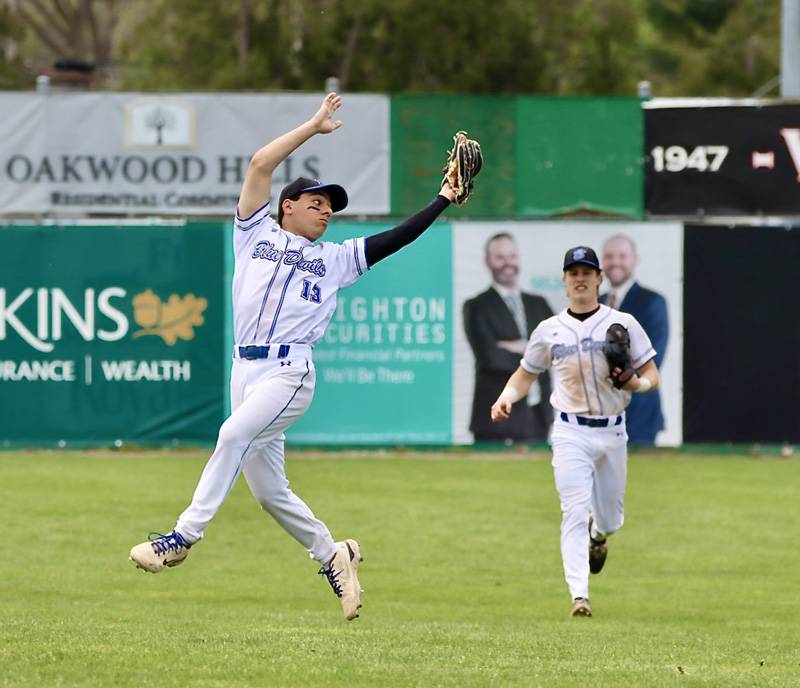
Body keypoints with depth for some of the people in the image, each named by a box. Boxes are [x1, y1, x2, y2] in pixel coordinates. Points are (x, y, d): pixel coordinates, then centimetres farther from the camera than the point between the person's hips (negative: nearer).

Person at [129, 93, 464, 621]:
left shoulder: (335, 259, 18)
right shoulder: (256, 235, 18)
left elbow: (395, 239, 14)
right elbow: (261, 164, 12)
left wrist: (443, 200, 9)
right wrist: (315, 126, 14)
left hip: (291, 371, -3)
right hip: (246, 368, 3)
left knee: (235, 435, -27)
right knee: (268, 488, 2)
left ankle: (184, 537, -30)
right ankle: (333, 556, 19)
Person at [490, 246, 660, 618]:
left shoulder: (623, 324, 1)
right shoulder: (549, 330, 4)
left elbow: (652, 375, 3)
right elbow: (525, 373, 13)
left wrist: (635, 382, -20)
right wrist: (505, 398, -7)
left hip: (612, 431, 1)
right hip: (571, 432, -1)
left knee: (609, 518, 13)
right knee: (574, 512, -15)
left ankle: (598, 535, 51)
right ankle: (579, 596, -18)